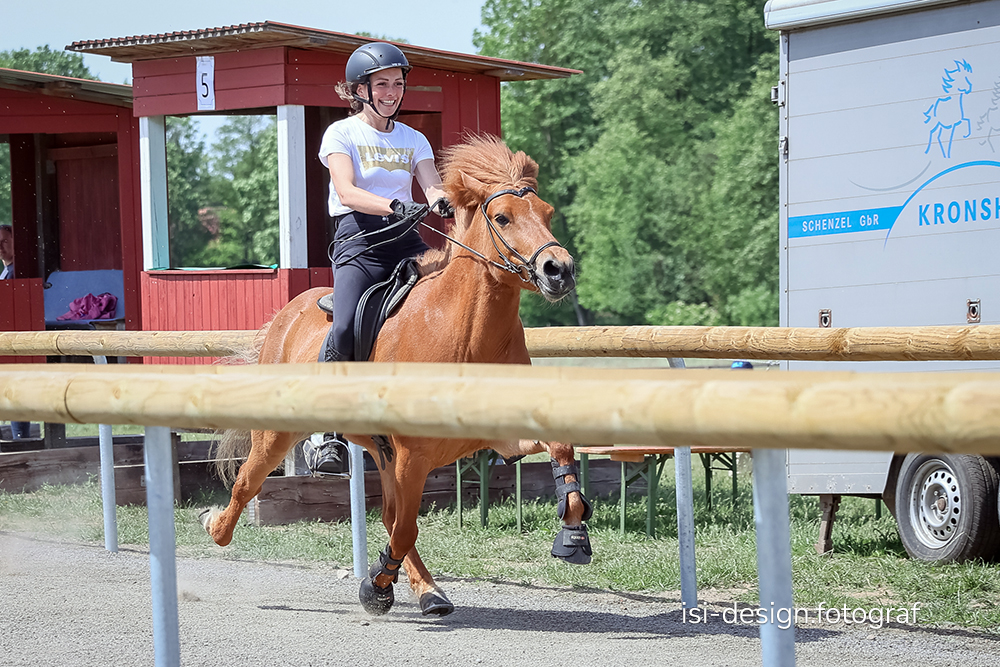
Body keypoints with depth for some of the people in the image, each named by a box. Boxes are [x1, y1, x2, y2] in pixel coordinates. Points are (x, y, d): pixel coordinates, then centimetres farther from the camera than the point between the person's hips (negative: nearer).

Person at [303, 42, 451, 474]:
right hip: (357, 238, -4)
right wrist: (396, 205, -29)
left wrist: (444, 202, -24)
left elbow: (433, 188, 2)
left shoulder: (414, 140, 19)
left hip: (405, 242, 4)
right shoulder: (342, 133, 6)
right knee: (346, 329, -28)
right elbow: (347, 192, -11)